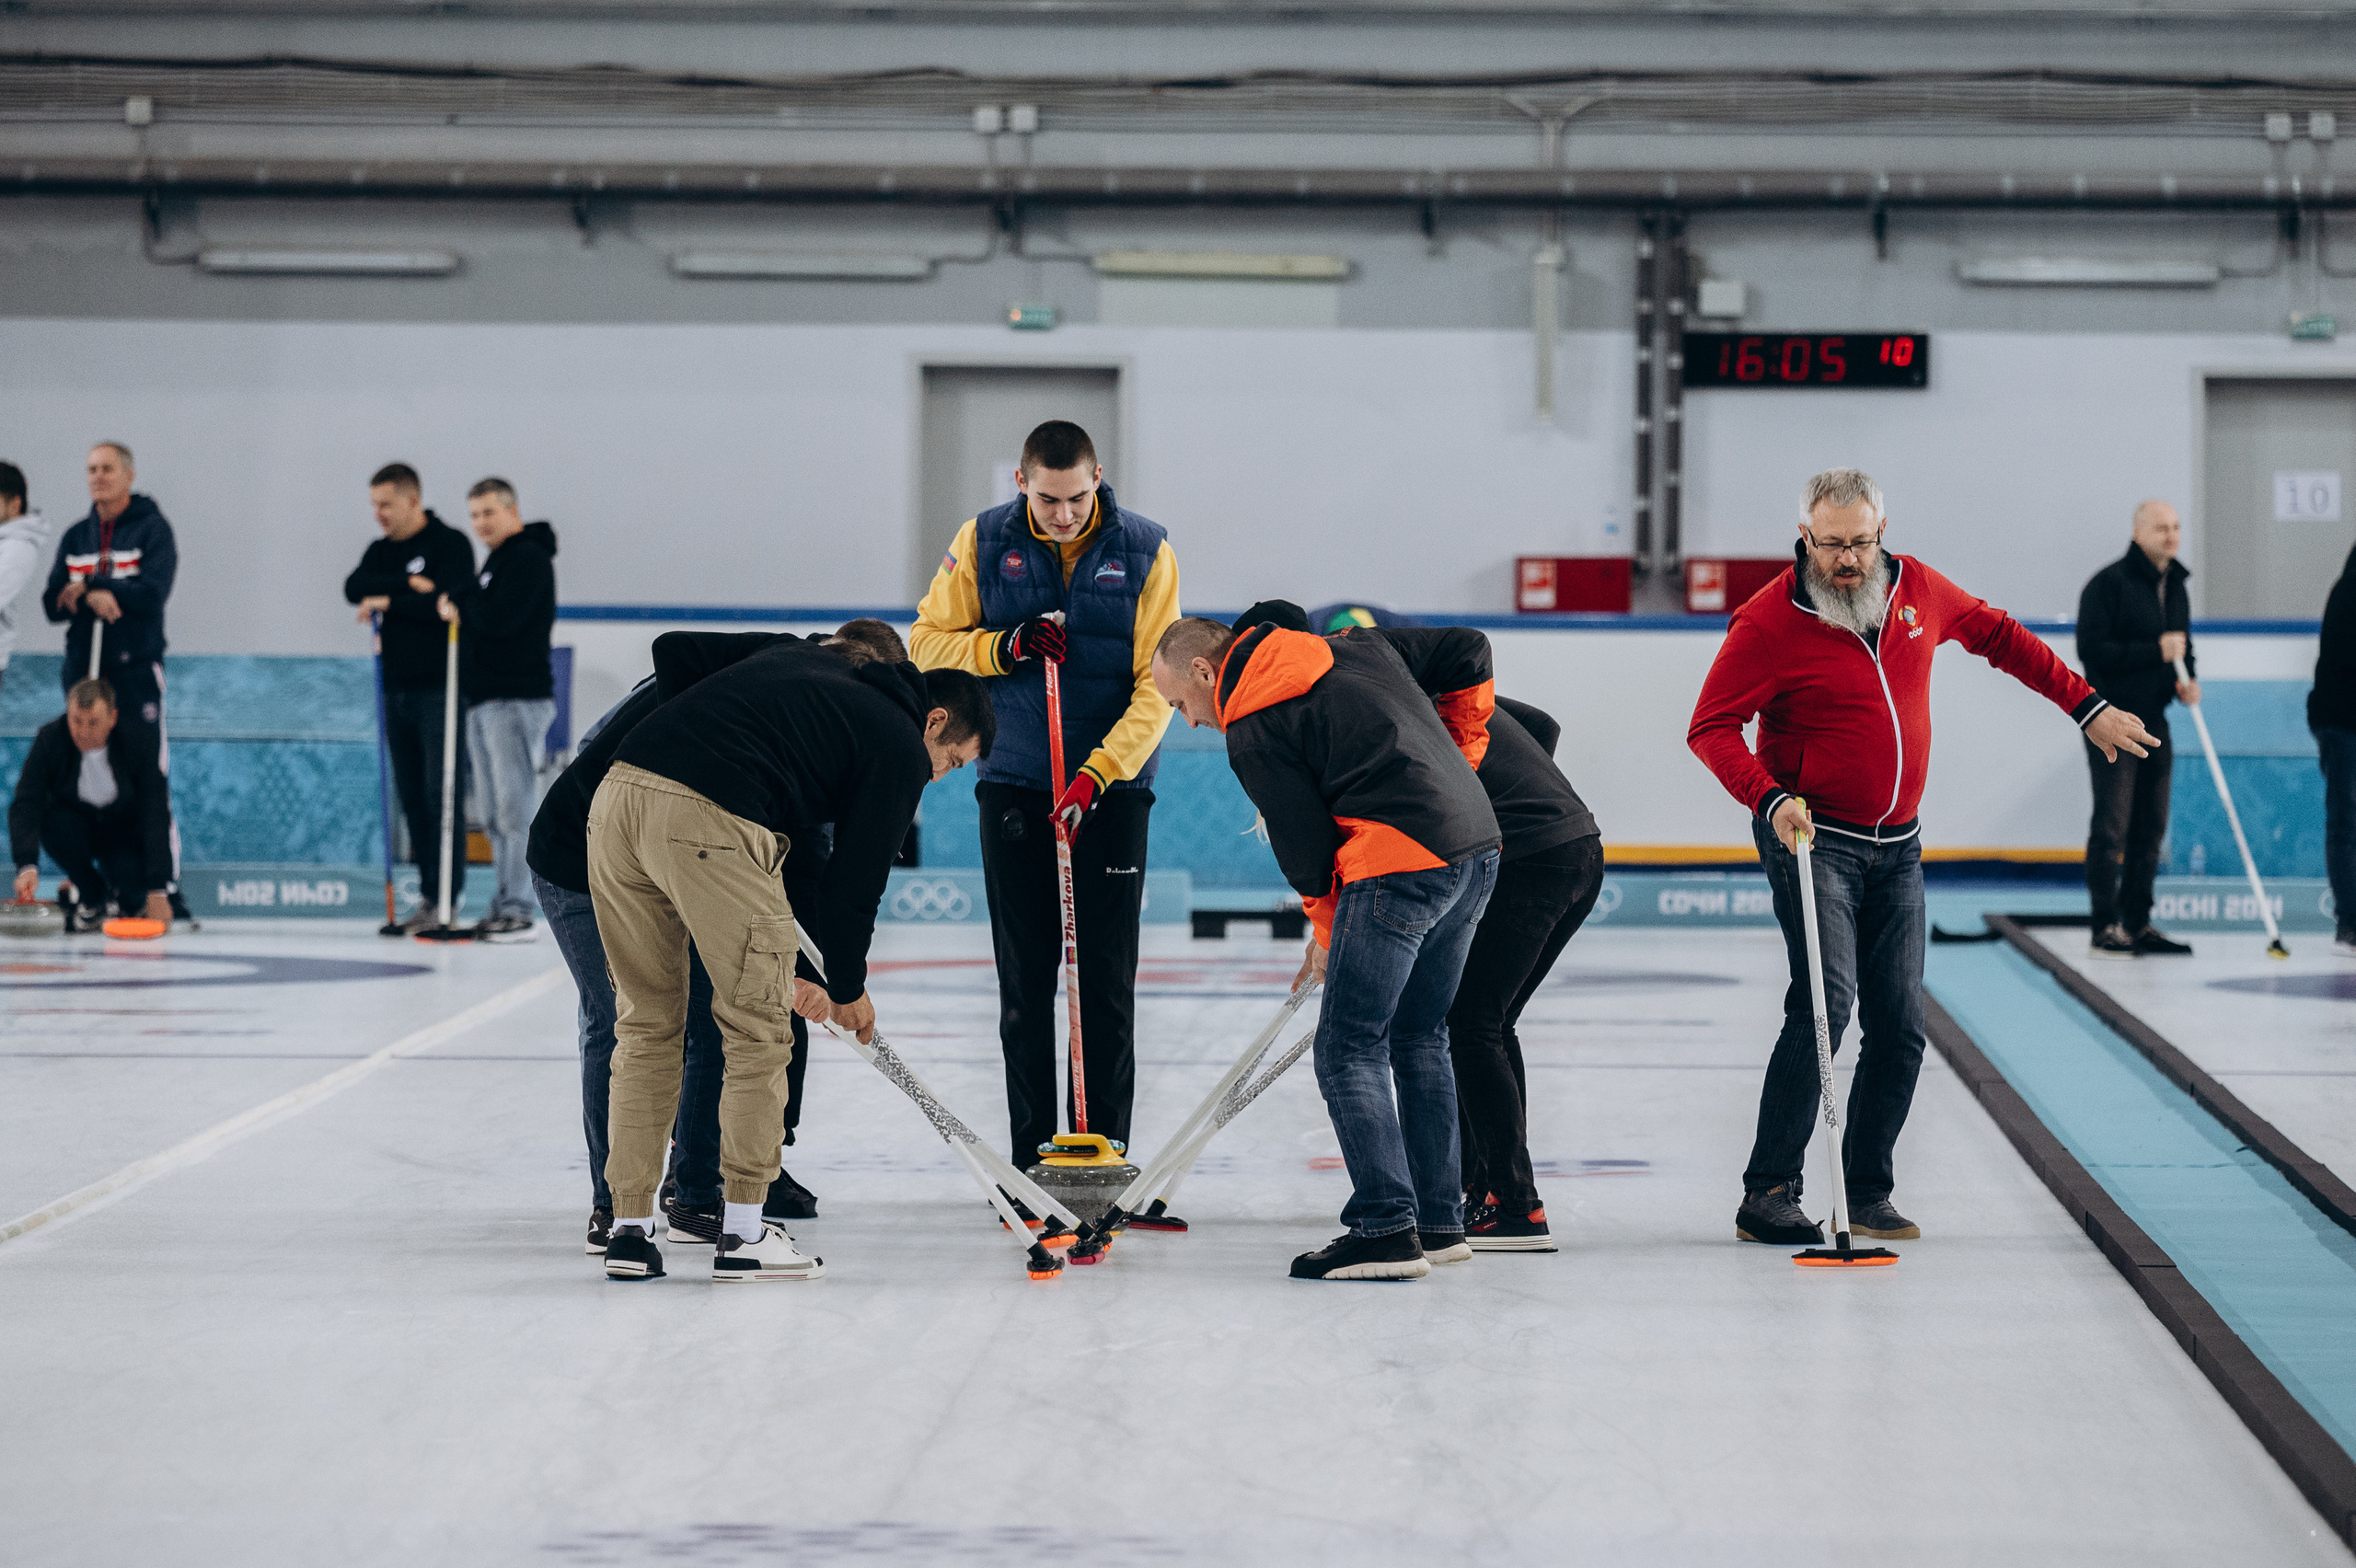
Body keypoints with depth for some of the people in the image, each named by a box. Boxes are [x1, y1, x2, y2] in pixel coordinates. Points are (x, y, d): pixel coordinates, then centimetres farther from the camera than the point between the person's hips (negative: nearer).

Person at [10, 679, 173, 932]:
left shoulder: (139, 743, -26)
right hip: (77, 821, 2)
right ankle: (90, 897, -8)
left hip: (125, 833, -2)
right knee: (57, 822, -34)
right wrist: (27, 866, -46)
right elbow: (25, 805, -29)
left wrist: (157, 890, -33)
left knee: (133, 899, -30)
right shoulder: (50, 739, -24)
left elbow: (156, 817, -27)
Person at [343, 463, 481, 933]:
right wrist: (408, 585, -15)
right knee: (412, 797, 7)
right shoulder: (381, 552, 16)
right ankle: (428, 898, 10)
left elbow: (448, 604, -18)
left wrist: (388, 602, -10)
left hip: (439, 688, -7)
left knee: (442, 794, -10)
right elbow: (354, 588, -3)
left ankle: (445, 899, -10)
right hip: (397, 691, 7)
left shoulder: (449, 544, -5)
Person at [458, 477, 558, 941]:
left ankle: (518, 910, -14)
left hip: (518, 701, -10)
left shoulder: (528, 557, -8)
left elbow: (500, 620, -19)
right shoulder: (497, 560, 23)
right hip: (485, 702, 10)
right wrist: (465, 611, 3)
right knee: (497, 815, 9)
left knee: (515, 807, -12)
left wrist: (462, 603, -5)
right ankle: (504, 907, 11)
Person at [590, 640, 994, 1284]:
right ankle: (743, 1233, 10)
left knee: (646, 1023, 17)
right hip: (710, 821, -7)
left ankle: (630, 1230, 17)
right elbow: (856, 878, 10)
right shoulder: (902, 747, 10)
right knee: (757, 1026, 9)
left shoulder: (801, 660, 30)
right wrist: (848, 988, 28)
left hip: (614, 795, 7)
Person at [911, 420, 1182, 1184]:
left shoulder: (1145, 550, -7)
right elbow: (928, 640, 2)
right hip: (1014, 785, 1)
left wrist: (1097, 774, -20)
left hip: (1112, 786, -1)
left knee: (1108, 979, -1)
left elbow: (1158, 683, -10)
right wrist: (1007, 645, -16)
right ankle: (1033, 1159, 8)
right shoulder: (984, 542, -2)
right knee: (1025, 979, 3)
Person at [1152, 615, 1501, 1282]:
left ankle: (1385, 1228, -10)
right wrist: (1459, 748, 27)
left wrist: (1327, 931, 12)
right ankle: (1440, 1221, 23)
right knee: (1419, 1038, 19)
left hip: (1401, 864, -9)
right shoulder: (1356, 650, 17)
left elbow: (1304, 841, -4)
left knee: (1349, 1049, -3)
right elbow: (1470, 653, 21)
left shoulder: (1250, 733, -4)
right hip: (1476, 843, 9)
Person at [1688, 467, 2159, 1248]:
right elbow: (1711, 727, -12)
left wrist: (2087, 707, 17)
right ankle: (1769, 1193, -16)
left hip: (1896, 847, 6)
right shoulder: (1770, 621, -14)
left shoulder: (1916, 590, 1)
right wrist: (1769, 798, -27)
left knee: (1899, 1027, 4)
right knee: (1824, 1003, -20)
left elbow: (1998, 636, 18)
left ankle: (1869, 1195, 15)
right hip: (1813, 839, -6)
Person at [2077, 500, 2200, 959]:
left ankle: (2138, 922, 16)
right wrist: (2155, 651, -21)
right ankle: (2107, 926, -5)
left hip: (2153, 721, 8)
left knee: (2151, 826, 9)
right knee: (2112, 826, -9)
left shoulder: (2175, 586, 14)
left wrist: (2187, 681, 3)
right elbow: (2092, 649, -18)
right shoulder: (2109, 584, -11)